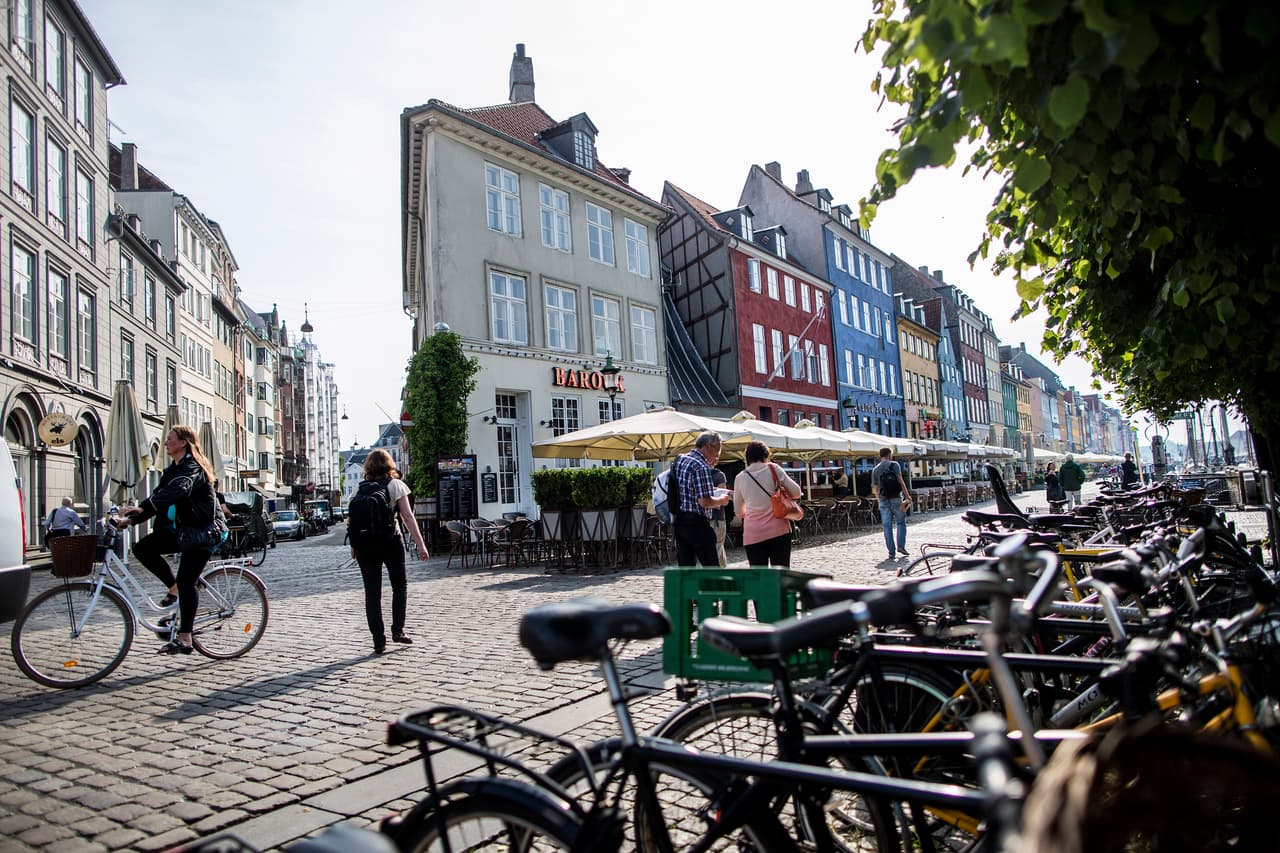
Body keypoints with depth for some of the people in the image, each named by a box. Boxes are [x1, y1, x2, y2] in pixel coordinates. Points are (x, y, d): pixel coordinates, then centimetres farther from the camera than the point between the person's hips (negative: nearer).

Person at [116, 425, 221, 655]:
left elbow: (177, 490, -35)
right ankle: (174, 588, 9)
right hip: (182, 528, 9)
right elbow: (159, 495, 9)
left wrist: (142, 508, -46)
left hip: (202, 531, -9)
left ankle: (184, 639, -9)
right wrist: (131, 519, -5)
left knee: (186, 581, -12)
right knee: (143, 548, -7)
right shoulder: (173, 470, 15)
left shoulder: (192, 467, -15)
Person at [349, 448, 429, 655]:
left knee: (372, 591, 6)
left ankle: (379, 640, 5)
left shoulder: (360, 488, 7)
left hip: (365, 543, 2)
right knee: (400, 585, 16)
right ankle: (398, 630, 7)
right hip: (390, 541, -2)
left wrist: (353, 546, 9)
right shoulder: (395, 485, -1)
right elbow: (408, 516, -7)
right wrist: (420, 544, -8)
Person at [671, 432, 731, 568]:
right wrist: (722, 500, -2)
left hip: (678, 522, 8)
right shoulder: (701, 466, -16)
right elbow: (705, 501, -21)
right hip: (697, 523, -8)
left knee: (684, 568, 11)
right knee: (712, 568, -1)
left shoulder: (679, 460, 10)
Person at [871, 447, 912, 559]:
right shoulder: (894, 465, 0)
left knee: (887, 526, 4)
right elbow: (900, 480, -11)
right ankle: (901, 546, 2)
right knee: (901, 522, 12)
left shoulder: (875, 469, 10)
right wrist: (907, 496, -12)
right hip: (896, 498, -3)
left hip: (883, 500, 3)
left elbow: (875, 489, 9)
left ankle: (891, 552, 2)